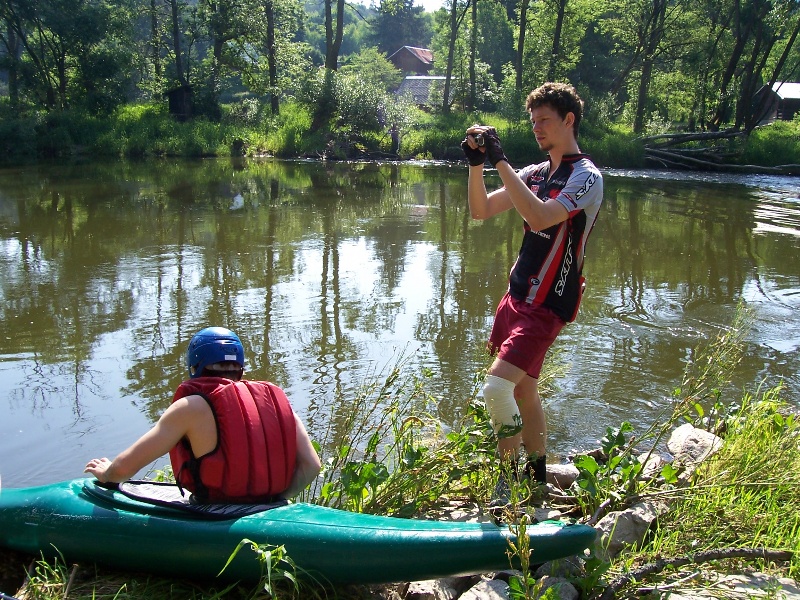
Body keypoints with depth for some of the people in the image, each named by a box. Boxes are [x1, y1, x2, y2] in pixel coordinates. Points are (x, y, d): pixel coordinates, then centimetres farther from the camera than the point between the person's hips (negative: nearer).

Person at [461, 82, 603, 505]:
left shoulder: (586, 177, -11)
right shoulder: (534, 173, 13)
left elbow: (539, 217, -28)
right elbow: (481, 210, 10)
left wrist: (500, 160, -26)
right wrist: (476, 163, -6)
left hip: (547, 305, -8)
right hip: (516, 295, 8)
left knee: (496, 388, -19)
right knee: (523, 390, 15)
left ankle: (509, 479, 0)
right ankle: (537, 477, 30)